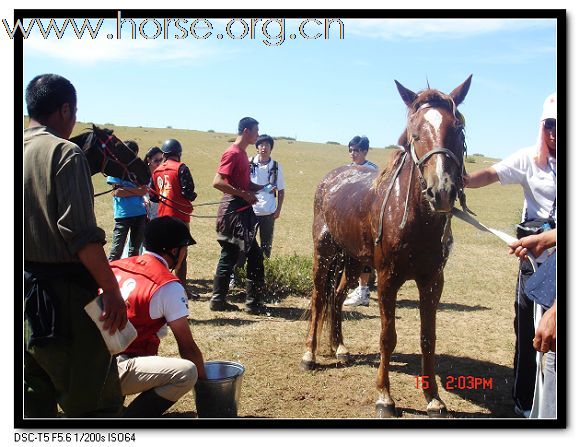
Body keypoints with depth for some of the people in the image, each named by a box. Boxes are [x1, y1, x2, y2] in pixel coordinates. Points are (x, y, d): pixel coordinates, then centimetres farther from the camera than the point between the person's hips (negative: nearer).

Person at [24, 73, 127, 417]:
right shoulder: (65, 153, -11)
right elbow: (80, 232, -19)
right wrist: (112, 290, -17)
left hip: (26, 286, 8)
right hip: (61, 289, -8)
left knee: (36, 396, 18)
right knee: (96, 401, -2)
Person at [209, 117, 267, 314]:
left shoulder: (242, 153, 16)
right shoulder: (233, 153, -14)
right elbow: (218, 182, -22)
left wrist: (263, 188, 9)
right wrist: (243, 194, -20)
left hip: (241, 211, 10)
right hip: (233, 211, -10)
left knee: (229, 257, 12)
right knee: (254, 256, -6)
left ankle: (218, 299, 18)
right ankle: (253, 302, 1)